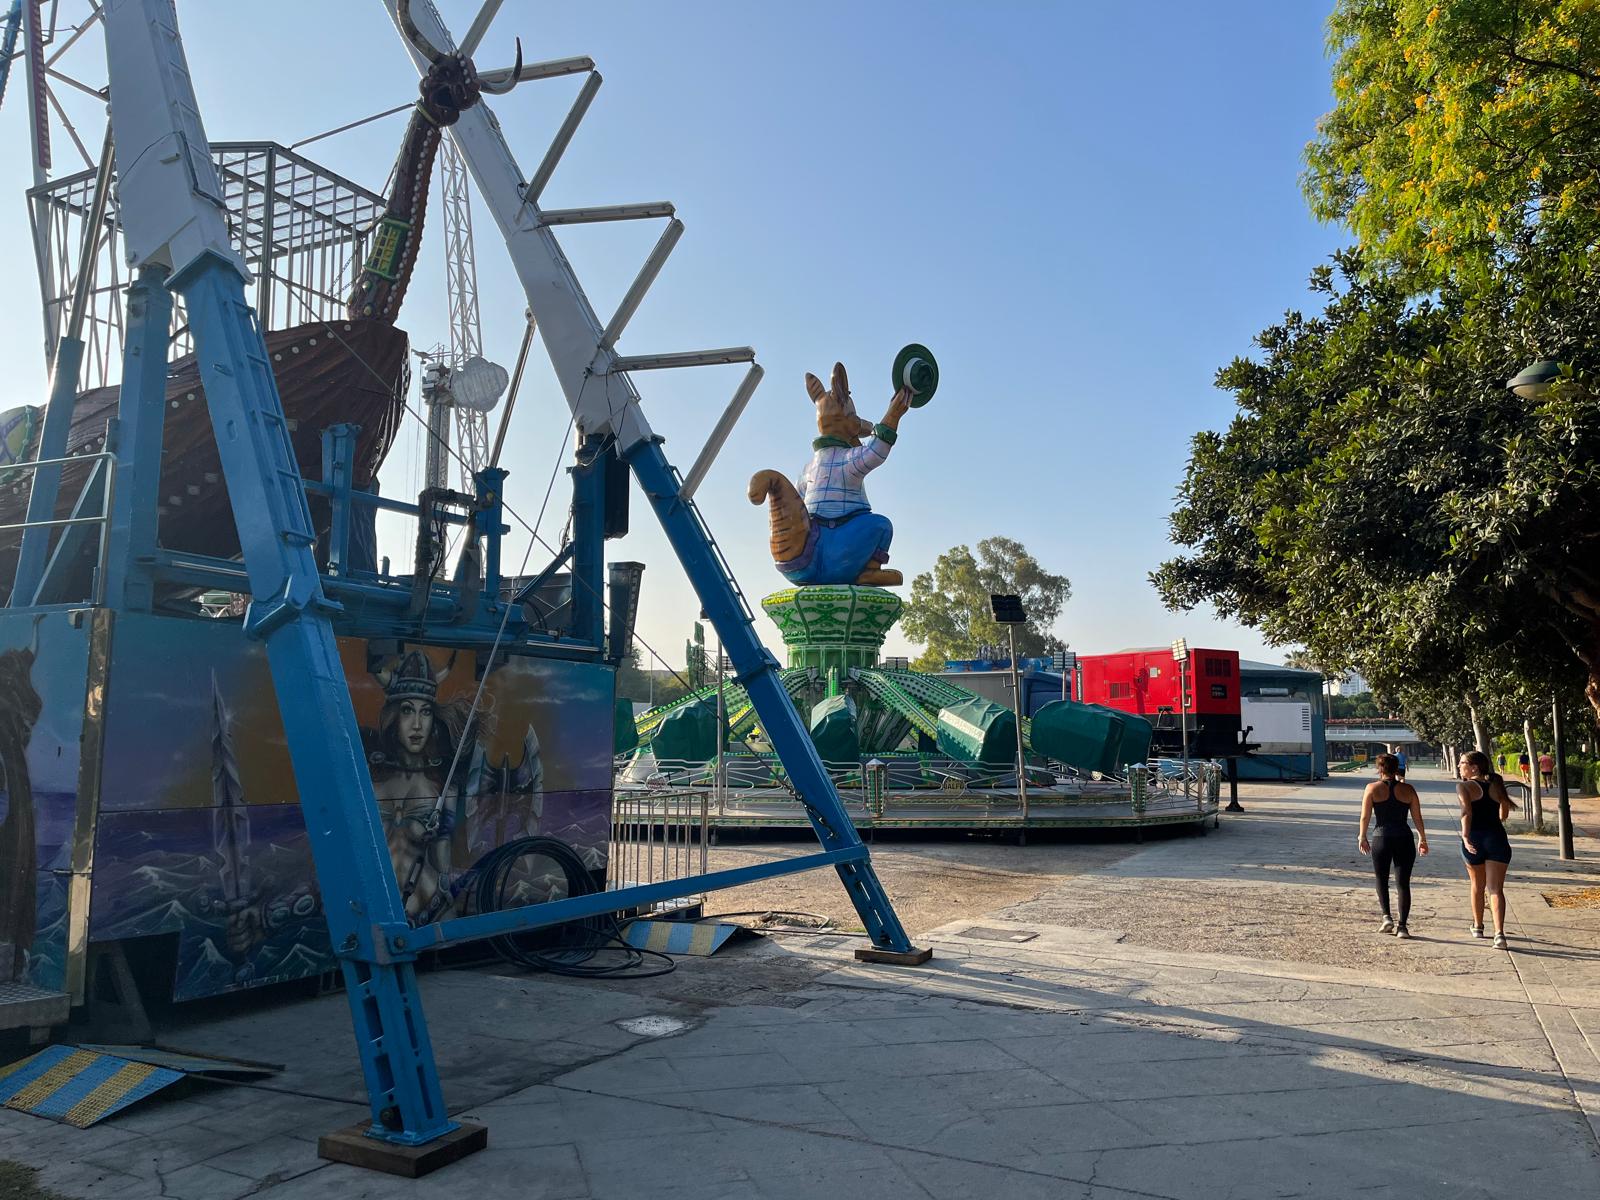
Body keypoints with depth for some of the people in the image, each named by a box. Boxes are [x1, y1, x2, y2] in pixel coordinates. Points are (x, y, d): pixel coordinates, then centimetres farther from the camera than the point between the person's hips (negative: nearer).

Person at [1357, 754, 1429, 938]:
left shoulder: (1372, 788, -2)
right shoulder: (1408, 790, 2)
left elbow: (1365, 817, -3)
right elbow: (1418, 818, 5)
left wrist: (1362, 837, 11)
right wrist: (1422, 839, 18)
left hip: (1381, 839, -1)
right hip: (1404, 839, 1)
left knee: (1382, 880, 17)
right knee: (1403, 883, 5)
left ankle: (1387, 916, 3)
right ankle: (1402, 925, 2)